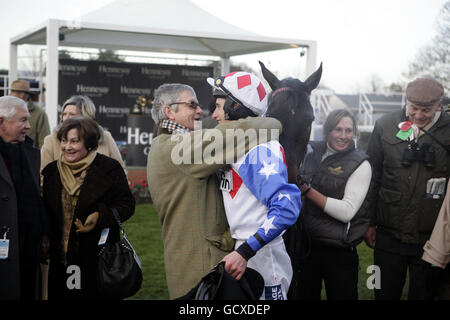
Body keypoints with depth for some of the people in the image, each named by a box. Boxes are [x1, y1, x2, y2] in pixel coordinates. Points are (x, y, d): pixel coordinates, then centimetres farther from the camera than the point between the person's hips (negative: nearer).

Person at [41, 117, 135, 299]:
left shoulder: (109, 168, -4)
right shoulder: (51, 171, 10)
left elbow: (126, 204, -4)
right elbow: (46, 211, 18)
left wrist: (100, 216, -19)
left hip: (99, 257, -3)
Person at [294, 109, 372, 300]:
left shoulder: (360, 164, -8)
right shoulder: (311, 152, 4)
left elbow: (347, 212, -18)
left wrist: (308, 190, -19)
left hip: (339, 250, -4)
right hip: (305, 243, 4)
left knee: (341, 295, 10)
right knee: (305, 295, 16)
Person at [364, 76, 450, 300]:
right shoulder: (385, 126, 0)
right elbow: (372, 178, 6)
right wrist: (370, 222, 6)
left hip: (431, 238, -1)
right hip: (389, 235, 1)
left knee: (423, 294, 11)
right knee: (385, 294, 12)